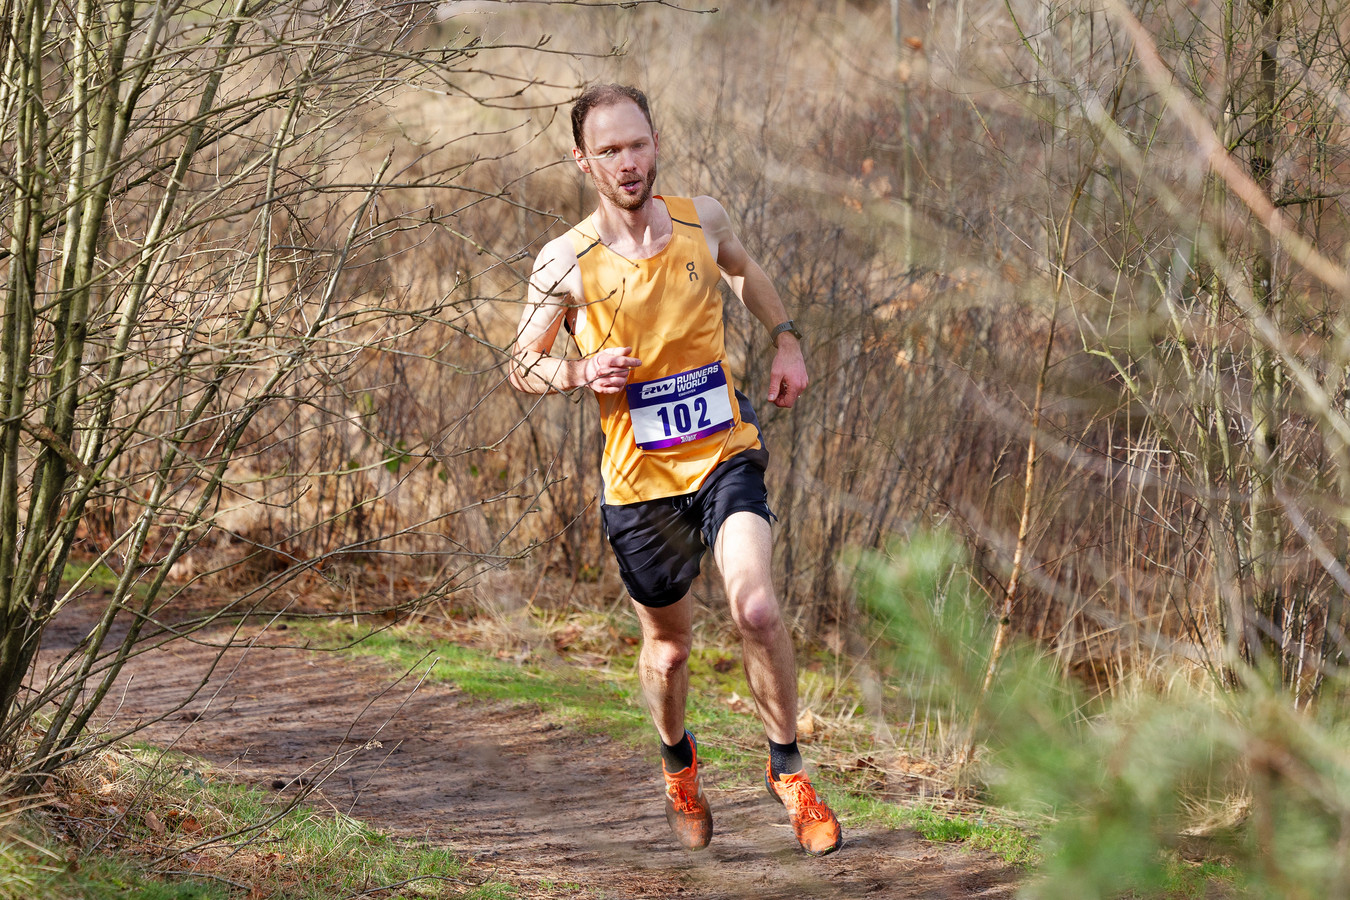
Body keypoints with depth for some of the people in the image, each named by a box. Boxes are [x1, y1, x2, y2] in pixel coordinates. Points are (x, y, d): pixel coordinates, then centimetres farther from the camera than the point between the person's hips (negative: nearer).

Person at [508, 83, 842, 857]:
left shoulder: (702, 219, -2)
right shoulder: (567, 263, -10)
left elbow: (746, 271, 22)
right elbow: (523, 367, 0)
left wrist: (788, 342, 13)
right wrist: (581, 373, -19)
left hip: (725, 455, 1)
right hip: (640, 476, 0)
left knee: (757, 608, -22)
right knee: (669, 644, 13)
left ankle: (788, 769, -2)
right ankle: (679, 763, 45)